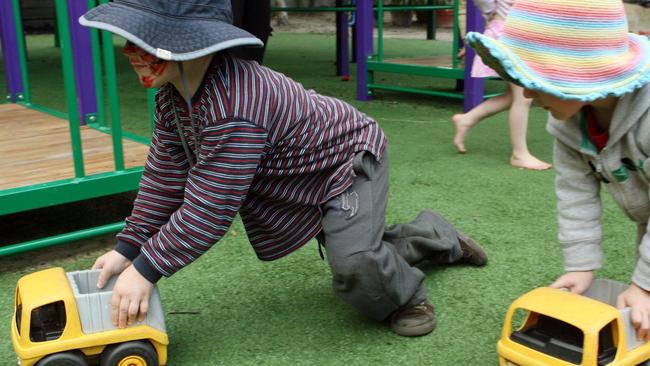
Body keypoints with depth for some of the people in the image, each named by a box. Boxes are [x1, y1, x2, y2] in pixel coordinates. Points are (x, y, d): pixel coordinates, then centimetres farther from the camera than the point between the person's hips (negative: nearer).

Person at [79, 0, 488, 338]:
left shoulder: (231, 110, -43)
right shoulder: (173, 94, -13)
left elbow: (209, 209, -39)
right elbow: (165, 173, -6)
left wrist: (146, 270, -30)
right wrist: (128, 247, -7)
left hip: (352, 158, -9)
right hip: (309, 178, 9)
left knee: (354, 262, -32)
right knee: (356, 249, 25)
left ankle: (406, 295, 3)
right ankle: (441, 238, 47)